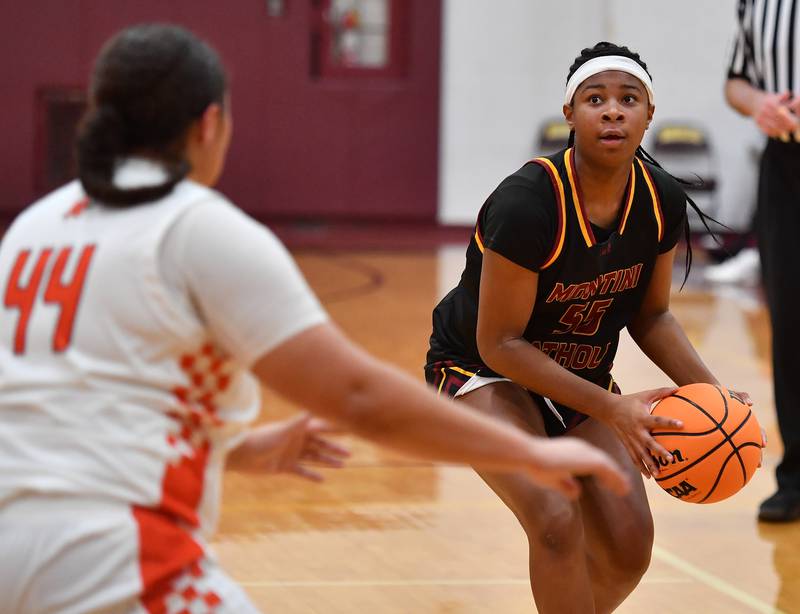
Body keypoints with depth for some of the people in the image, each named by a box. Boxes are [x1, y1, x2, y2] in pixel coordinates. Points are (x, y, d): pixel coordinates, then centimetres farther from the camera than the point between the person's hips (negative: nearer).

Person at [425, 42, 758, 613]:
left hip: (583, 374, 6)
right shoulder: (527, 203, -31)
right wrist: (610, 408, -31)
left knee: (629, 545, -2)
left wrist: (709, 391, -14)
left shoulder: (663, 202, -12)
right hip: (482, 369, -6)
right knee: (557, 521, -26)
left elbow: (651, 315, 3)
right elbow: (499, 343, -26)